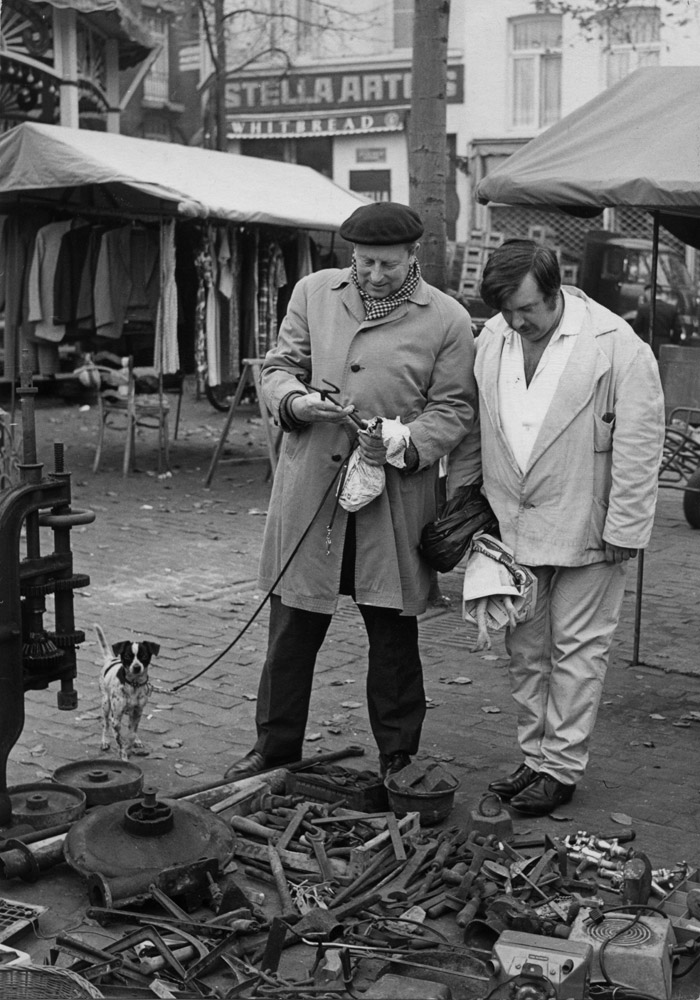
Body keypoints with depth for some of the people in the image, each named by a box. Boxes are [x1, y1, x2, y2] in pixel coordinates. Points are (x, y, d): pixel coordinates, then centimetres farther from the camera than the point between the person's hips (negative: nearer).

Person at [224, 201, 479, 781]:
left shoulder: (447, 320, -2)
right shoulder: (314, 293, 7)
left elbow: (454, 409, 1)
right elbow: (277, 368, 10)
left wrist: (405, 445, -17)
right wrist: (297, 401, -13)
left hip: (393, 499, -2)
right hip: (309, 492, 2)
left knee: (393, 633, 9)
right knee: (292, 628, 10)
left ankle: (398, 757, 24)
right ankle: (276, 748, 25)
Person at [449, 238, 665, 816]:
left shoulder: (617, 346, -13)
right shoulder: (490, 340, 2)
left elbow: (639, 444, -12)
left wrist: (623, 530, -12)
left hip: (585, 528, -5)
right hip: (511, 527, 5)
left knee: (577, 650, 4)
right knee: (525, 651, 13)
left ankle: (562, 768, 15)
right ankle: (534, 758, 27)